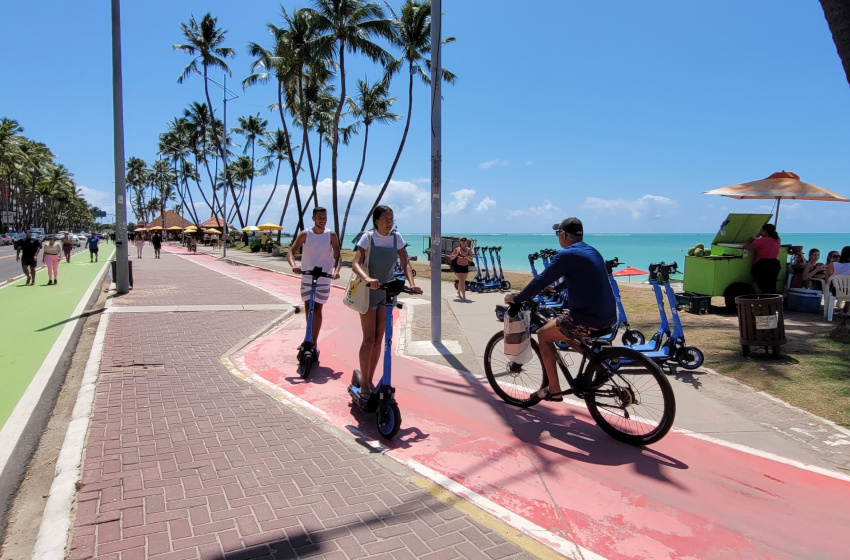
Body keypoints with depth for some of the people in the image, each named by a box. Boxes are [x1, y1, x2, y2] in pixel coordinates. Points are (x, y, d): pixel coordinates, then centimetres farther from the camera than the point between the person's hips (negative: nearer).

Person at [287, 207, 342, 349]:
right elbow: (291, 252, -9)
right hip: (306, 278, 2)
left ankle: (314, 341, 10)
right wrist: (294, 265, -30)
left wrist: (336, 270, -27)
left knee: (317, 310, 1)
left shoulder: (331, 235, -5)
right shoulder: (305, 234, -4)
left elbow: (337, 257, -6)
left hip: (324, 279, -1)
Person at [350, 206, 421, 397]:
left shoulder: (396, 237, -1)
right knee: (369, 339, -4)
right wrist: (367, 278, -44)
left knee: (379, 339, 8)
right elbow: (355, 263, -24)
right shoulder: (368, 237, -12)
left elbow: (405, 264, -5)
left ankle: (370, 380, 20)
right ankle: (363, 383, 8)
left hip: (387, 291, 4)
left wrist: (412, 284, -23)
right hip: (369, 291, -4)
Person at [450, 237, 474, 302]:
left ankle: (458, 292, 44)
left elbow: (471, 259, -10)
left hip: (465, 267, 4)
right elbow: (451, 258, -4)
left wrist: (465, 255, -25)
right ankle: (464, 296, -16)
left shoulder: (469, 250, -2)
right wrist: (457, 254, -19)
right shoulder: (457, 249, -7)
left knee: (462, 281, 18)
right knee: (462, 281, -16)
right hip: (458, 267, -4)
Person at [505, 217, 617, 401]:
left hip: (589, 319, -8)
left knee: (543, 335, 11)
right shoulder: (592, 252, 15)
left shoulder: (566, 255, -11)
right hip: (609, 316, 9)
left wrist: (516, 299, 2)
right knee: (562, 327, 30)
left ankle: (554, 390, 12)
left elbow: (540, 281, -10)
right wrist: (556, 288, 44)